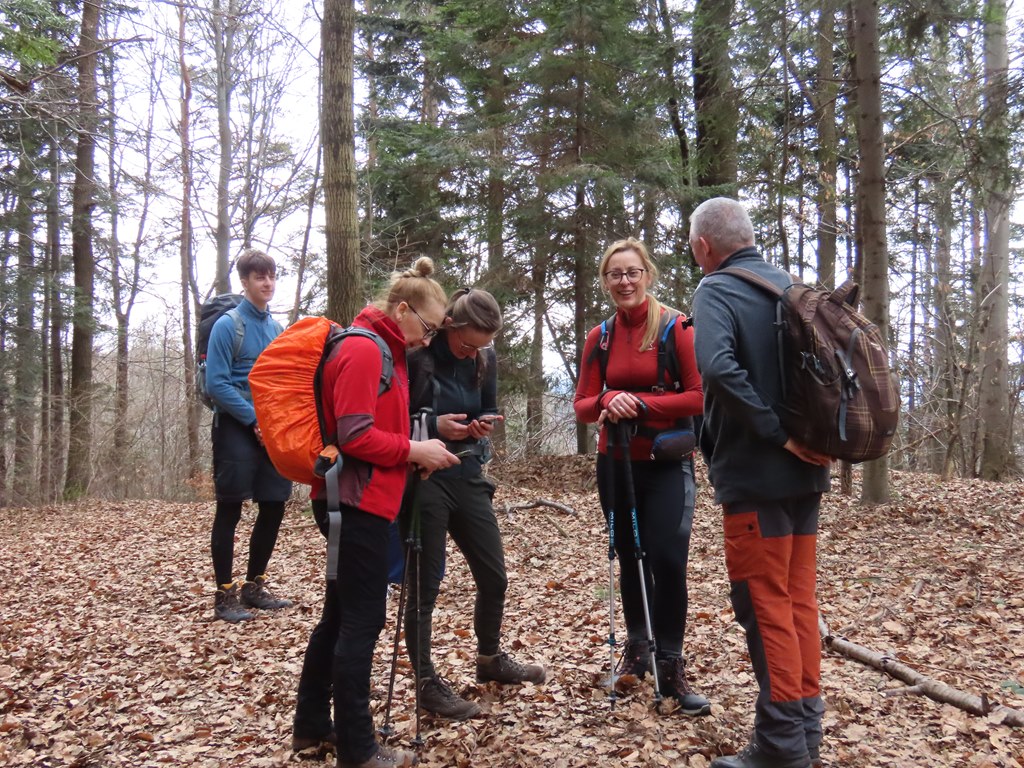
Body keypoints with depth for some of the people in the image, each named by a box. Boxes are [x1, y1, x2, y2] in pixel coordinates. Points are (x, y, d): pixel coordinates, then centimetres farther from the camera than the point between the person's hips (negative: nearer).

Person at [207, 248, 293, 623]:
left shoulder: (278, 329, 11)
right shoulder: (227, 325, -7)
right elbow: (216, 384, -13)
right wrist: (255, 419, -16)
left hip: (272, 432, 6)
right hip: (236, 428, -6)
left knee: (273, 508, 9)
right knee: (230, 510, 0)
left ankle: (254, 586, 23)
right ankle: (225, 594, 9)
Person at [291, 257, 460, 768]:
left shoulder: (384, 350, 16)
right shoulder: (364, 349, -15)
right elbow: (355, 436, -22)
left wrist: (412, 451, 6)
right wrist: (414, 451, -13)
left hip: (354, 501, 10)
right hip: (357, 502, -10)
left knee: (340, 615, 17)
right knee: (363, 622, -2)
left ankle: (311, 725, 30)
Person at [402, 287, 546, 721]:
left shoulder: (485, 358, 1)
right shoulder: (415, 355, -15)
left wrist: (483, 426, -9)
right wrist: (434, 426, -23)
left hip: (468, 474, 6)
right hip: (424, 479, -6)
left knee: (494, 576, 14)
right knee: (424, 585, 3)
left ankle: (490, 659, 37)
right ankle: (427, 683, 18)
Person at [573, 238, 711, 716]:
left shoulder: (676, 328, -8)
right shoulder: (599, 338, 5)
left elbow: (699, 397, -12)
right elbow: (582, 404, 3)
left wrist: (640, 404, -21)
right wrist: (607, 402, -19)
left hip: (668, 464, -4)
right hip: (616, 464, 4)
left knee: (668, 560, -10)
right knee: (630, 560, 13)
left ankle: (670, 665, 6)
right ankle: (637, 646, 33)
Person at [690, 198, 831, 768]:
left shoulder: (717, 291, -10)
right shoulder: (793, 288, 13)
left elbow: (719, 367, -29)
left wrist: (778, 432, -22)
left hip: (756, 474, -7)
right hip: (806, 471, 8)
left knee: (766, 606, 0)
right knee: (800, 600, 13)